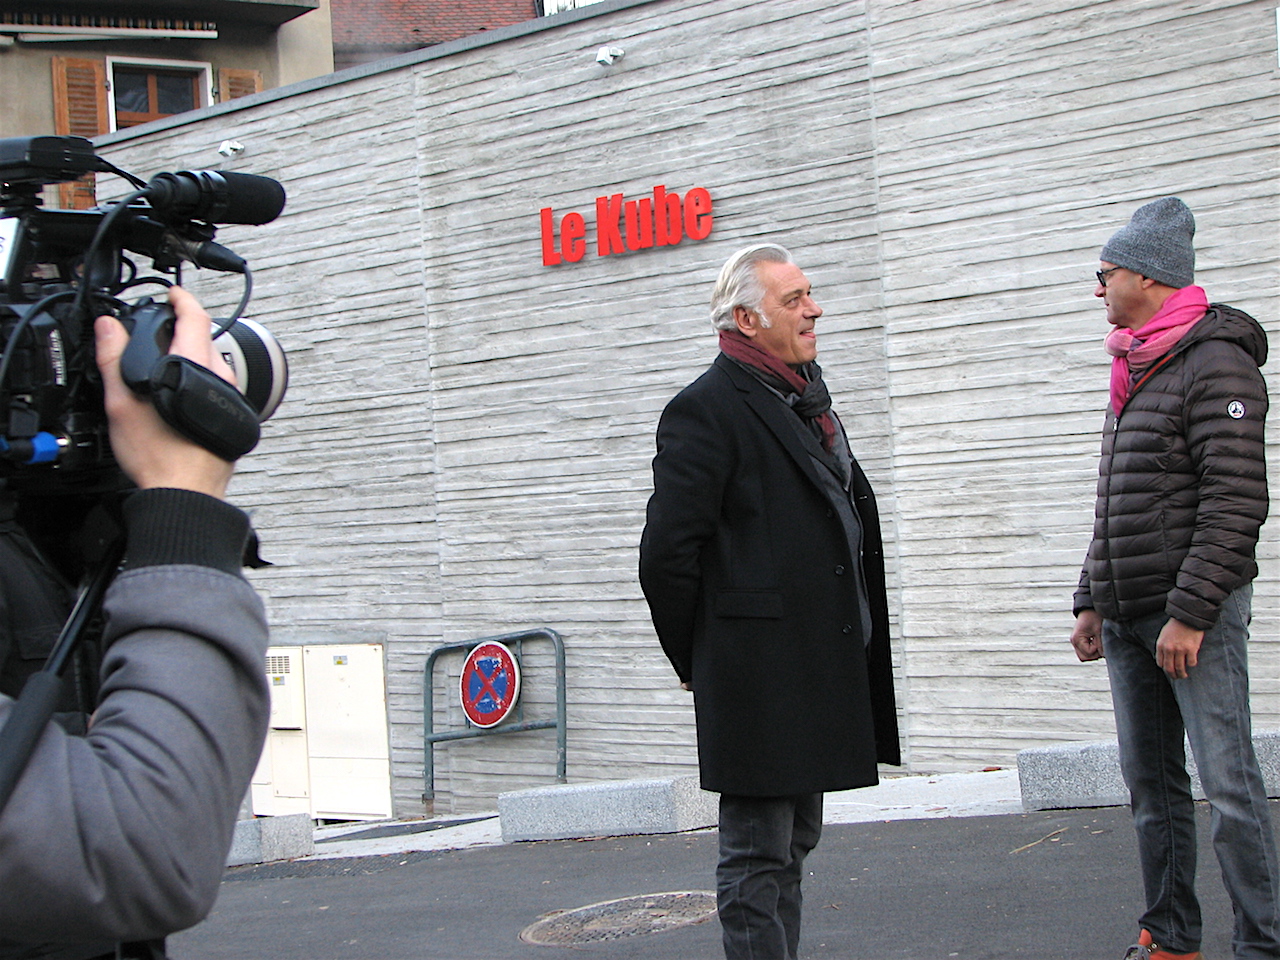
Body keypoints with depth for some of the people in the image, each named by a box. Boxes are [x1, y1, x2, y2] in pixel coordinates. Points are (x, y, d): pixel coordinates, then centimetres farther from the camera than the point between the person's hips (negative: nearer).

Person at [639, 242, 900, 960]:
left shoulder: (806, 399, 16)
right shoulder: (707, 409, -13)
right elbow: (667, 553, -15)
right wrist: (699, 661, -5)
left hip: (820, 671, 9)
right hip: (759, 679, -9)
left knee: (793, 847, 17)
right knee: (758, 858, -4)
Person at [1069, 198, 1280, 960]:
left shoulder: (1216, 365, -10)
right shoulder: (1135, 375, 17)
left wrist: (1189, 613, -21)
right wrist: (1093, 600, 17)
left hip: (1196, 611, -9)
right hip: (1128, 617, 9)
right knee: (1151, 785, 10)